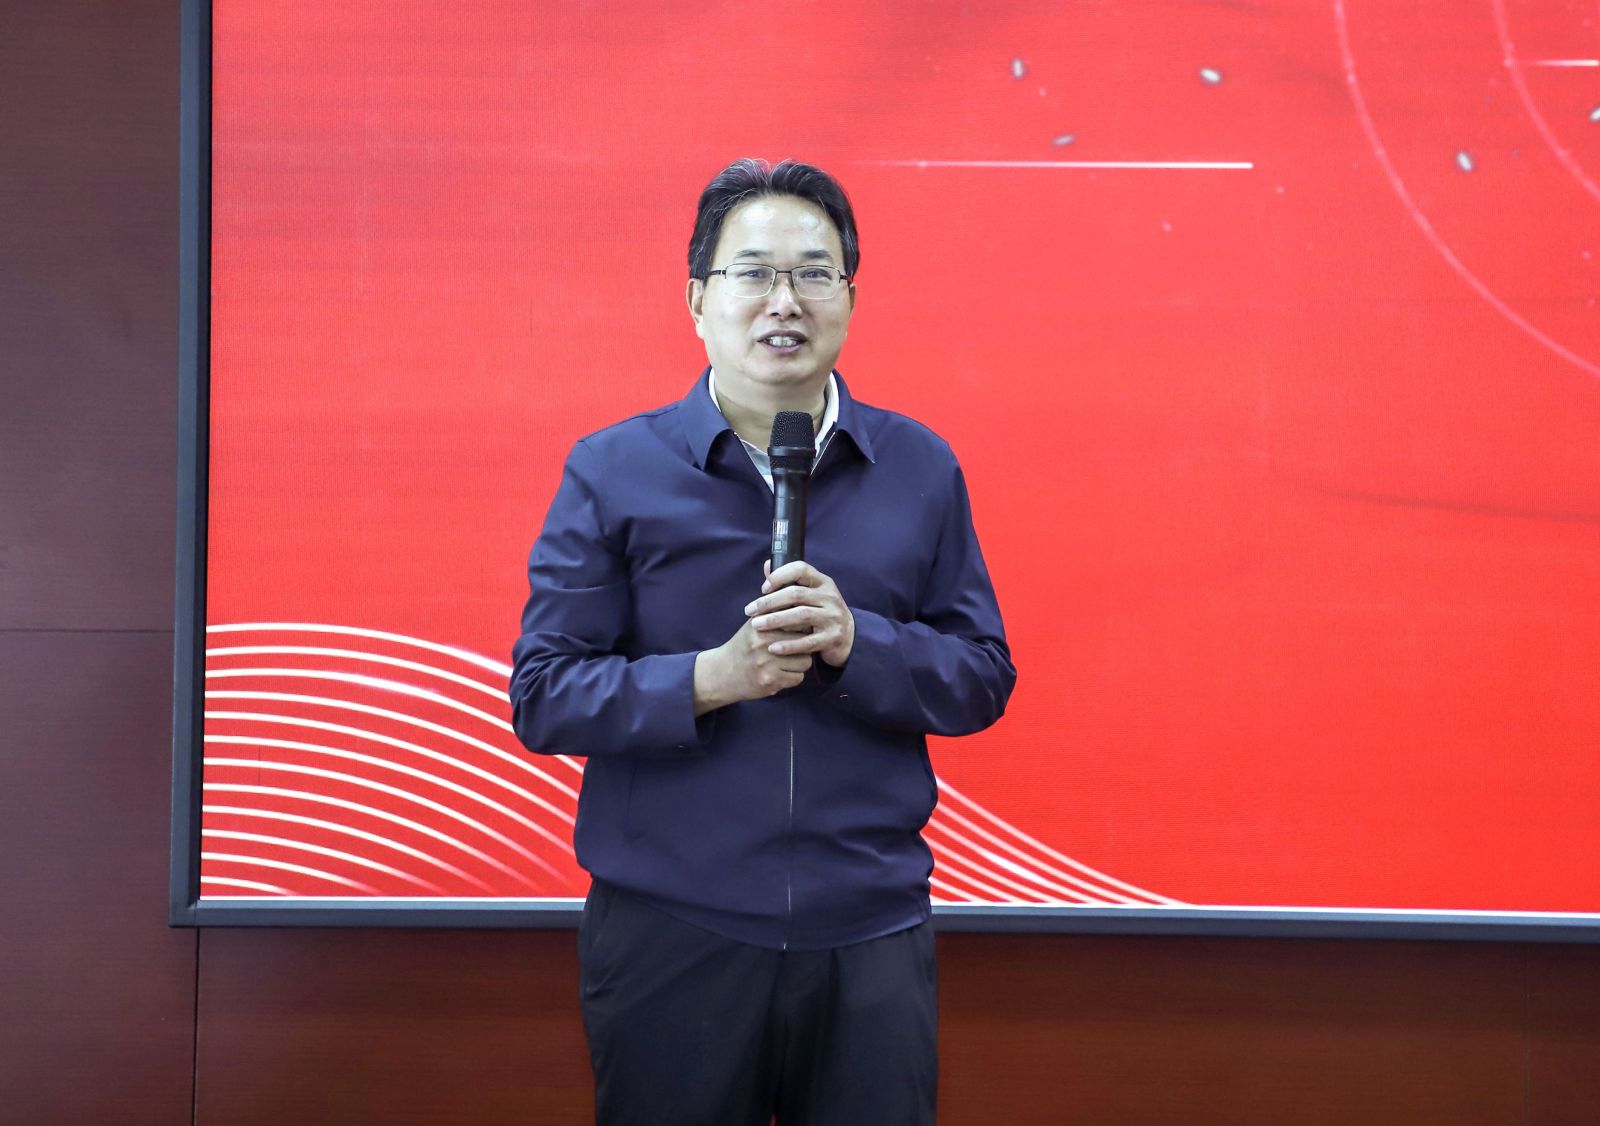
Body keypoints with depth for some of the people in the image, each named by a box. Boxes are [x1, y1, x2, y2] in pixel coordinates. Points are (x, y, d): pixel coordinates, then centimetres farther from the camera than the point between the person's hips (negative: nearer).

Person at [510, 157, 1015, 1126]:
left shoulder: (921, 468, 6)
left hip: (871, 935, 2)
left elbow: (983, 679, 4)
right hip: (669, 936, -1)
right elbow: (542, 697, -3)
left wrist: (857, 642, -15)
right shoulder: (613, 471, 0)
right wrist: (714, 676, -18)